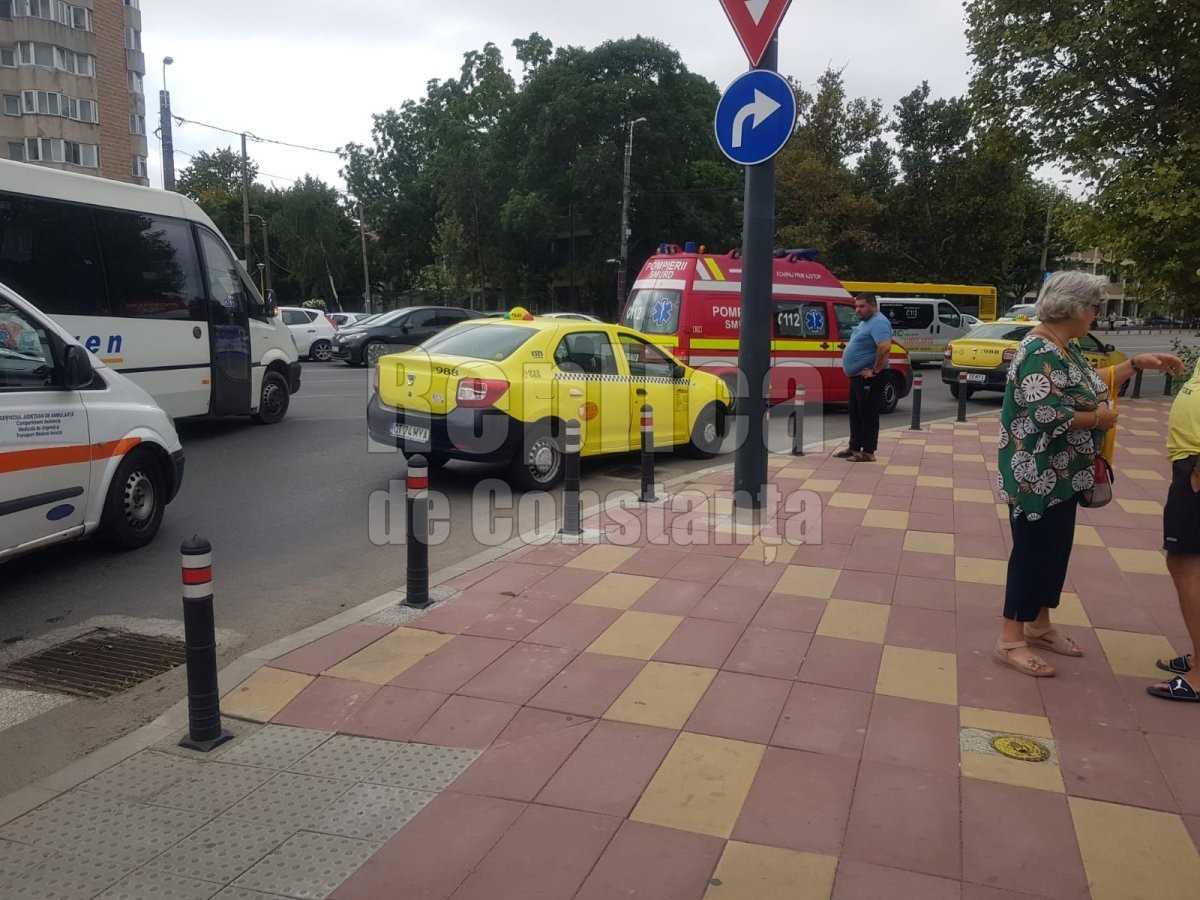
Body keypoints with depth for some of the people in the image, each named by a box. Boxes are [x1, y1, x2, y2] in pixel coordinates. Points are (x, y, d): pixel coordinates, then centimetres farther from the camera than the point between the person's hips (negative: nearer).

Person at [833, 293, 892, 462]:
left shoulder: (878, 322, -17)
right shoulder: (864, 322, 16)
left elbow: (885, 347, -31)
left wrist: (875, 370, -25)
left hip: (868, 378, -11)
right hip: (857, 376, 11)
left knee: (868, 415, -5)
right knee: (855, 414, 15)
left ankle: (868, 452, -1)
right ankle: (854, 447, 23)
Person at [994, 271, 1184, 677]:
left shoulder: (1066, 348, 10)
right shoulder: (1039, 353, -21)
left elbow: (1091, 385, 24)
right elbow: (1048, 414, -29)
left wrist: (1136, 363, 19)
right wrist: (1099, 418, -15)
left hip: (1061, 474, 10)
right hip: (1038, 475, -10)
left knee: (1055, 549, 17)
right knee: (1033, 552, -4)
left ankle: (1039, 625, 30)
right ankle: (1010, 641, 5)